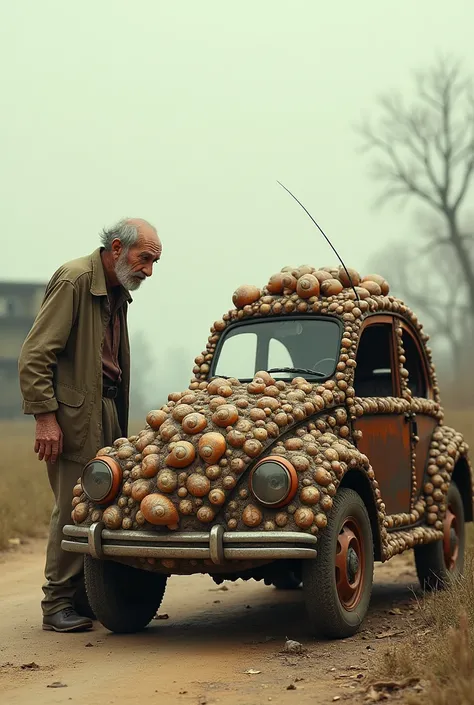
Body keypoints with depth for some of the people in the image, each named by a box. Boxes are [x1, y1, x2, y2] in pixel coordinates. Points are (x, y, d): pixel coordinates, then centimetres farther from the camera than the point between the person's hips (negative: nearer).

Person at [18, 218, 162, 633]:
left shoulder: (118, 291, 15)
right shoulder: (74, 280, -11)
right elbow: (34, 356, -15)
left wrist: (119, 421, 12)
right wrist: (45, 417, -20)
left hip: (108, 409, 8)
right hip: (74, 411, -8)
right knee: (73, 508, -6)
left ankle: (88, 597, 13)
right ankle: (57, 605, 3)